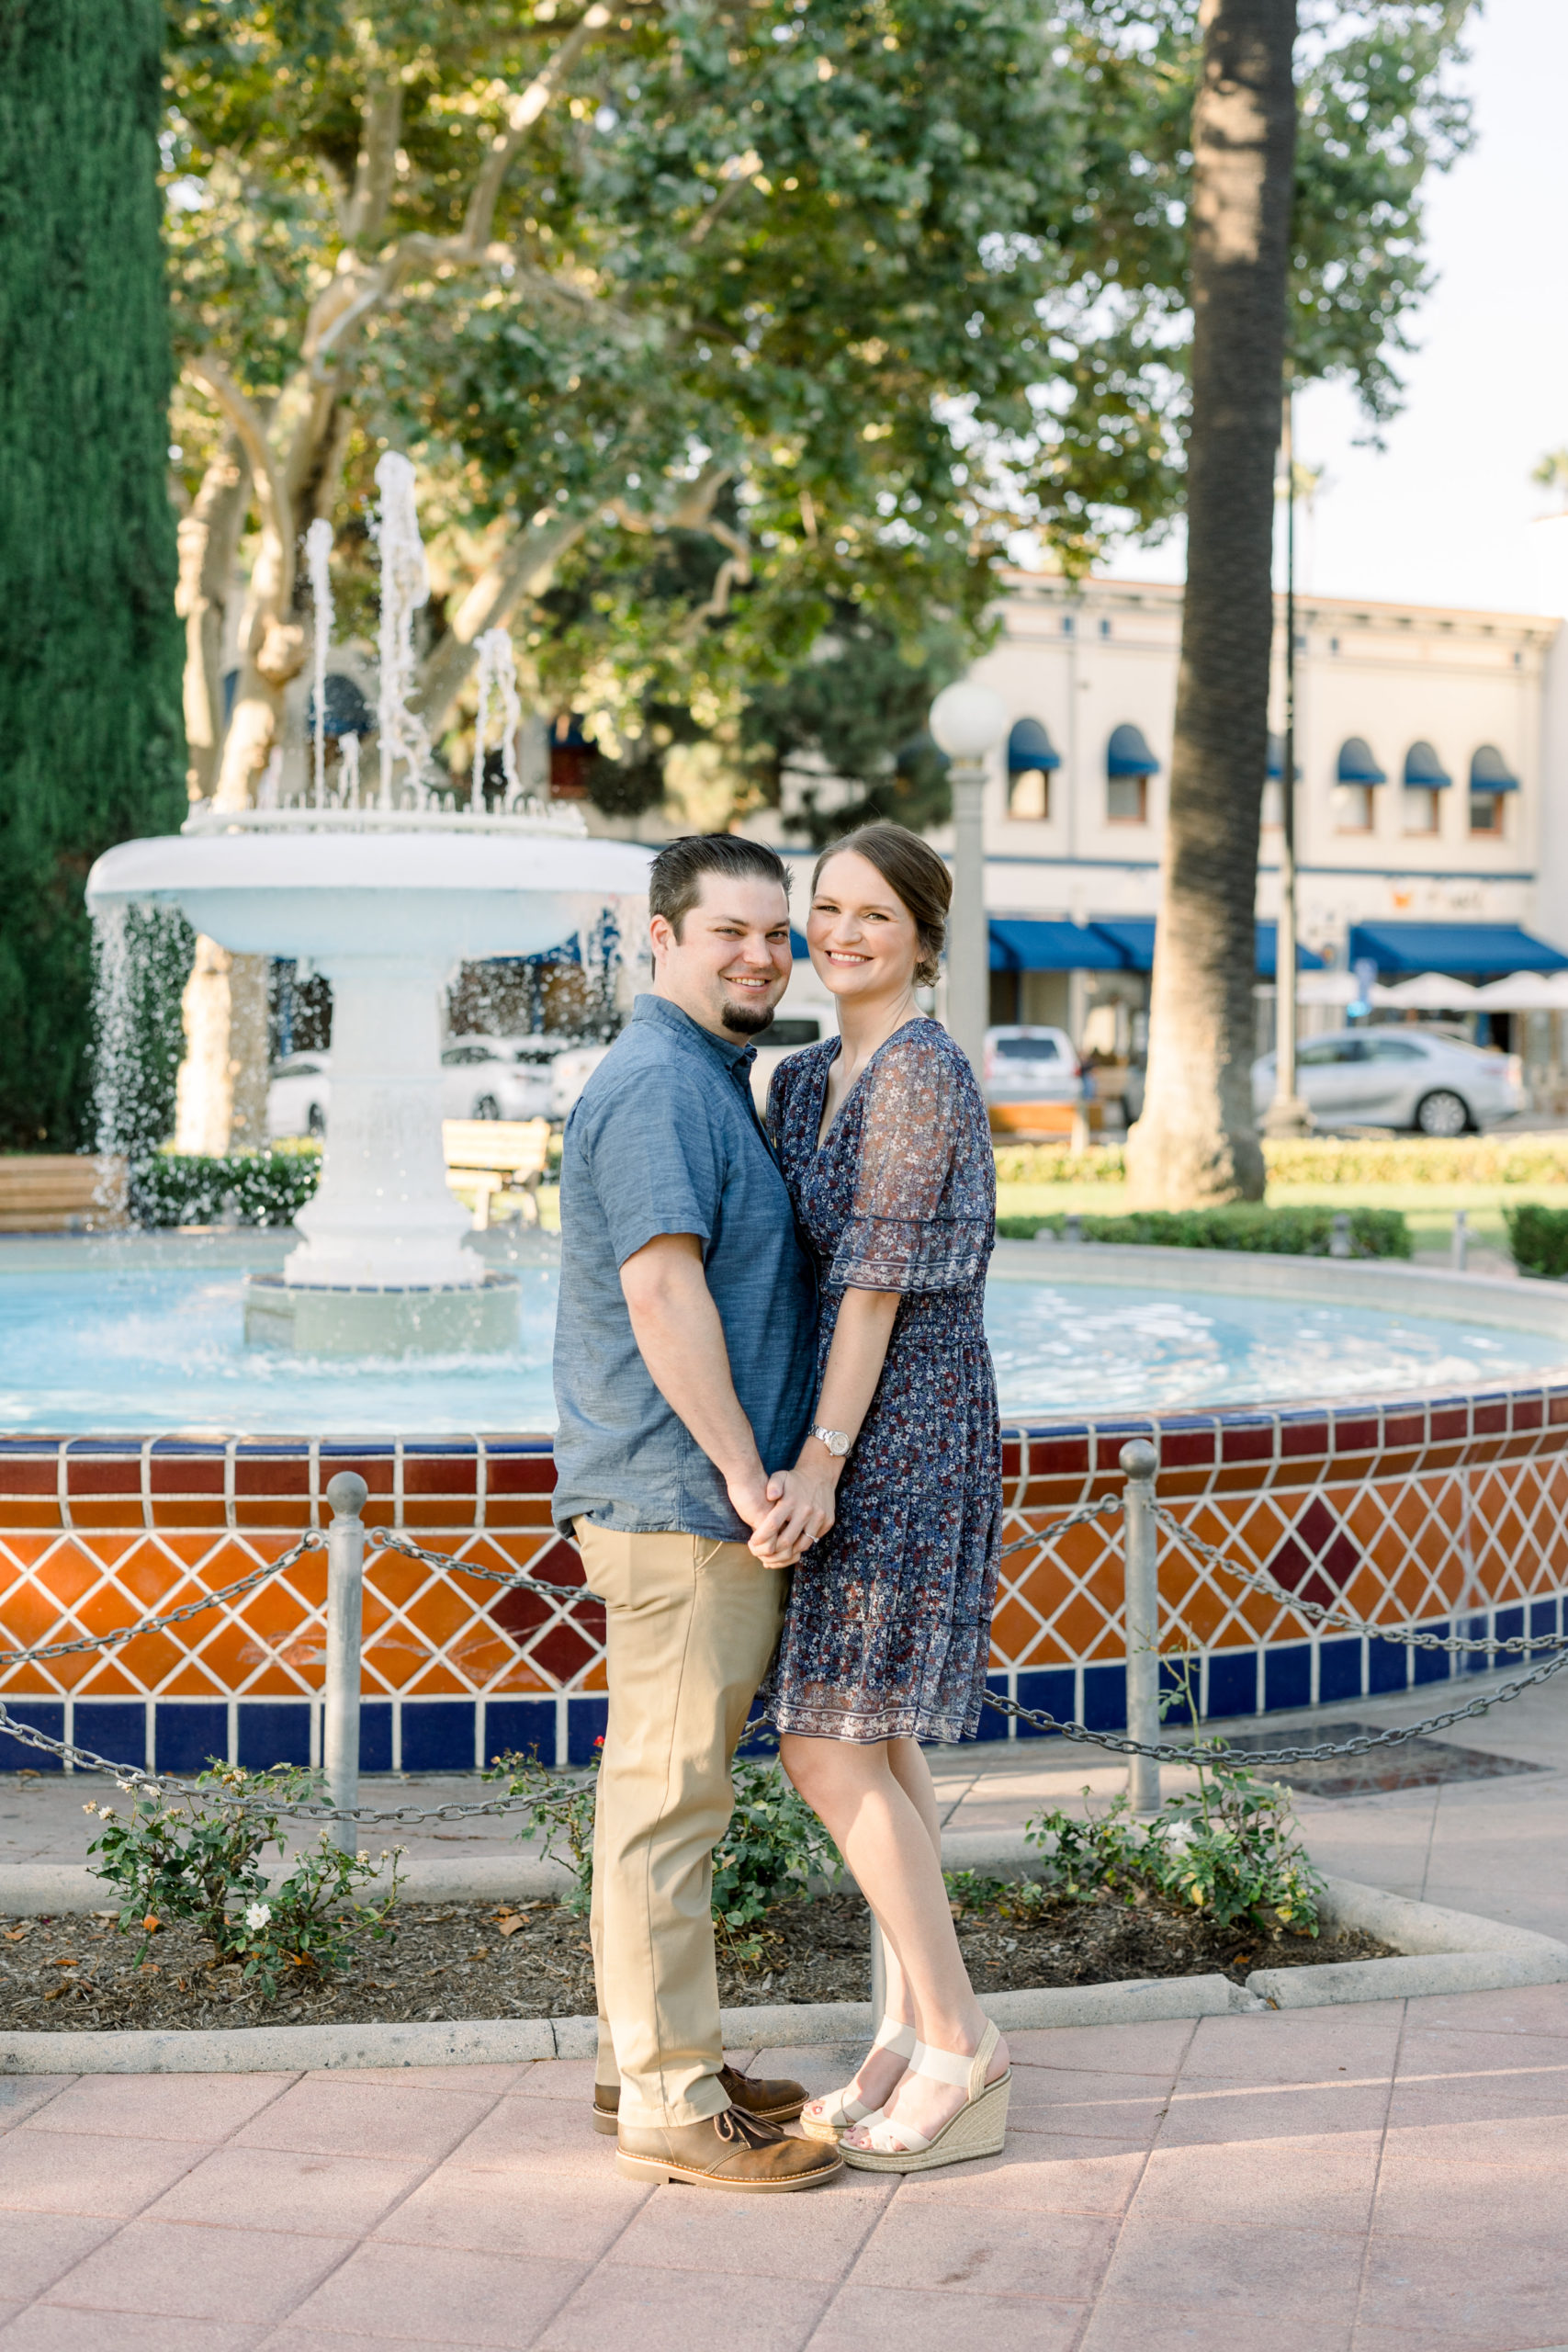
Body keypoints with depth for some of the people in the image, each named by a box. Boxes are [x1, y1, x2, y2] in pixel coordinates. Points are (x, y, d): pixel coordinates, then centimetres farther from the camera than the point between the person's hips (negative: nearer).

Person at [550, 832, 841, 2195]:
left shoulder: (713, 1084, 20)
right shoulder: (660, 1087, -15)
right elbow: (663, 1290, -23)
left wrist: (756, 1475, 21)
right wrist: (746, 1473, -20)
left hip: (690, 1497, 11)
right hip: (683, 1503, -11)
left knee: (659, 1785, 15)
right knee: (670, 1797, -5)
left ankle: (646, 2060, 25)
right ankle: (672, 2106, 1)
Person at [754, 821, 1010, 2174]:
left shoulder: (923, 1074, -14)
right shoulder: (806, 1079, 13)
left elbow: (882, 1279, -19)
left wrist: (822, 1457, -21)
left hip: (904, 1429, -9)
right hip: (851, 1425, 9)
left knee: (830, 1745, -9)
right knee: (875, 1740, 11)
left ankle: (958, 2039, 1)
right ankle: (915, 2036, 19)